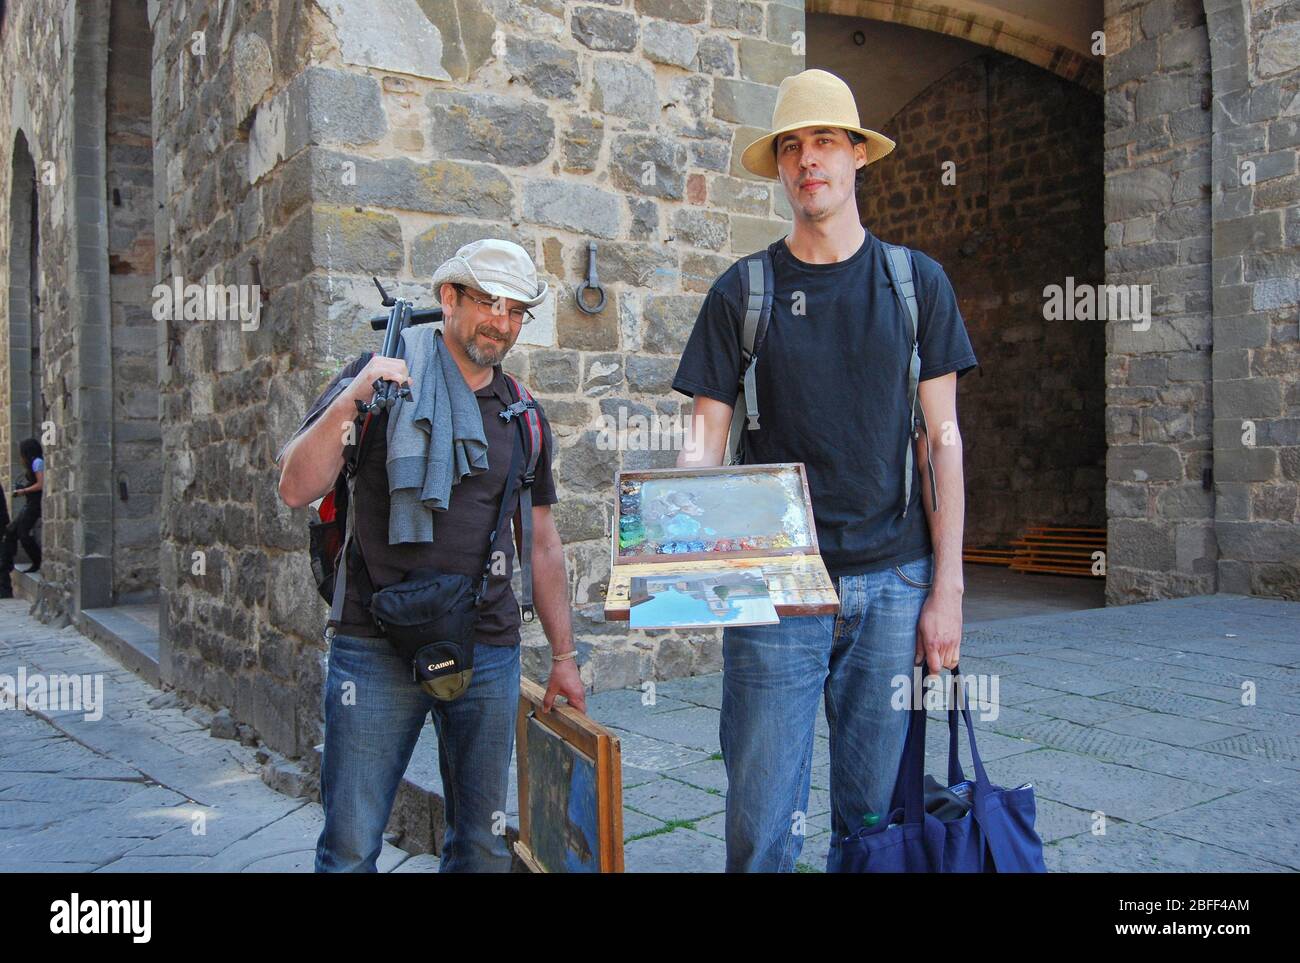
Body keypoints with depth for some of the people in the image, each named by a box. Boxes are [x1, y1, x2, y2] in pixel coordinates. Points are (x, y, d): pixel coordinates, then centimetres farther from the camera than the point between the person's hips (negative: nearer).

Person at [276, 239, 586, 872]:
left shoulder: (523, 416, 11)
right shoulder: (383, 376, 1)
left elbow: (541, 542, 16)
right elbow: (297, 489, -6)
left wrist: (563, 656, 15)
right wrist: (350, 400, -19)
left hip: (489, 654, 3)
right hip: (376, 648, -3)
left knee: (483, 844, 11)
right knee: (350, 848, 1)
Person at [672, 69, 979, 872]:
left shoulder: (917, 282, 7)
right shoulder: (742, 291, 4)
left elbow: (941, 438, 5)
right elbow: (705, 444, 2)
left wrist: (948, 588, 0)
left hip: (893, 584, 1)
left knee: (874, 812, 10)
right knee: (764, 824, 1)